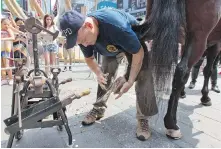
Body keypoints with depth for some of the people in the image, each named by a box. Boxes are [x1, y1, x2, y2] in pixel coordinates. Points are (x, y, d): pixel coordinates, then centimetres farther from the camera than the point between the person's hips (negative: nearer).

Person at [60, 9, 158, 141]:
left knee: (143, 78, -18)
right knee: (105, 77, -2)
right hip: (112, 45, 5)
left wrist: (130, 81, -33)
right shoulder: (82, 33, -23)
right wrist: (98, 73, -24)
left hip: (136, 43, -4)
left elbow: (139, 52, -32)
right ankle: (98, 109, 17)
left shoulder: (116, 26, -44)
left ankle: (143, 118, -5)